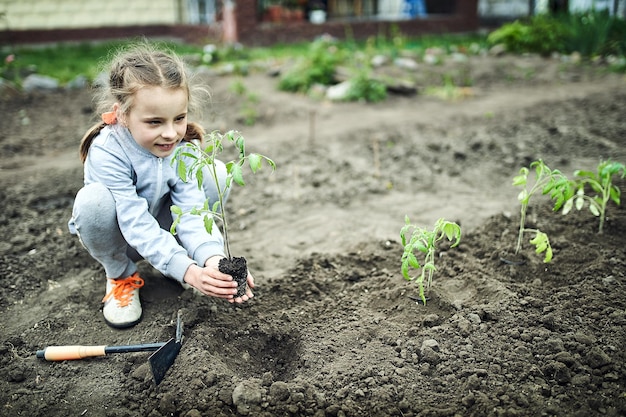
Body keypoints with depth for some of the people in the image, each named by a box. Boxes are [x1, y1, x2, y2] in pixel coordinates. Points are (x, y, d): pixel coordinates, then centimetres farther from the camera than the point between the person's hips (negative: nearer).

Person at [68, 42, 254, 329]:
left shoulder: (183, 145, -19)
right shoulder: (107, 153, -31)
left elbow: (192, 210, -27)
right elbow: (137, 226, -35)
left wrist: (213, 259, -45)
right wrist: (187, 271, -47)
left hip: (161, 230, 2)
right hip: (118, 237, -2)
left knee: (216, 174, -20)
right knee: (92, 199, -37)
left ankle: (183, 251, 2)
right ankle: (121, 277, -7)